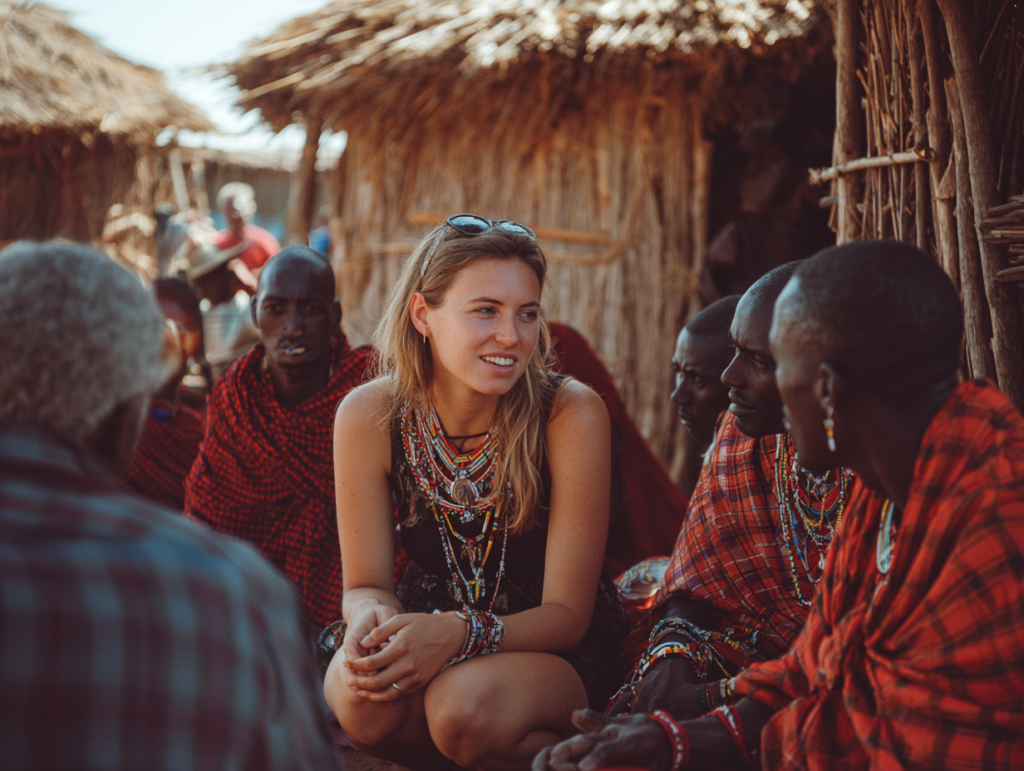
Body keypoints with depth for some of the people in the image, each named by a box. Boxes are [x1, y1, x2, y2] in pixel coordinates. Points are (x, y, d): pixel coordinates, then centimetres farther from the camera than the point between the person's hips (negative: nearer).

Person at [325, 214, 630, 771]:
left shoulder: (571, 414, -20)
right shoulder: (370, 416, -13)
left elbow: (567, 613, -17)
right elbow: (366, 582, -5)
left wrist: (459, 635, -36)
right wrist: (373, 617, -31)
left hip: (554, 651, -2)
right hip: (432, 630, 2)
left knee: (465, 702, -34)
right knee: (361, 691, -31)